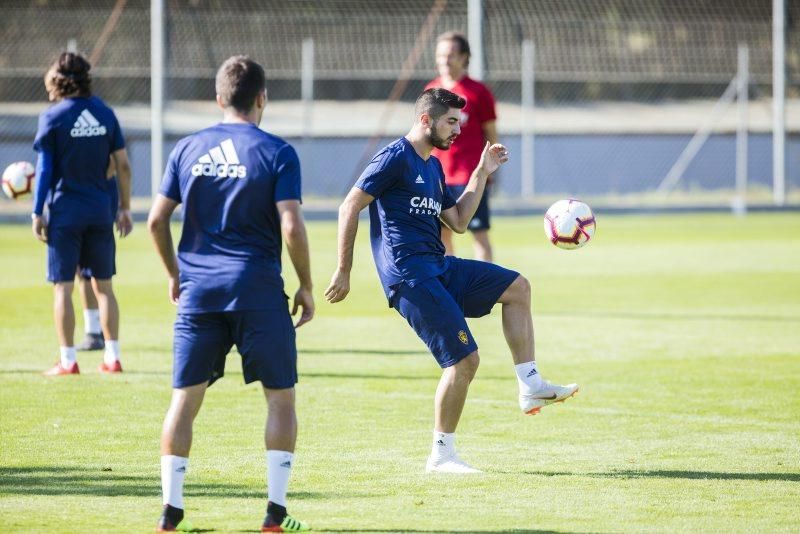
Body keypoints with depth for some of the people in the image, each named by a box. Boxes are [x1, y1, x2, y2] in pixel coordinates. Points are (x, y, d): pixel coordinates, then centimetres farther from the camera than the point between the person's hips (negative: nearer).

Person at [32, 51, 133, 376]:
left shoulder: (53, 117, -7)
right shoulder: (105, 114, 5)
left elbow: (44, 169, -8)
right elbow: (123, 164, 5)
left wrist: (37, 213, -2)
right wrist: (125, 208, 12)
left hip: (65, 212, -4)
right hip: (100, 211, 4)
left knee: (63, 287, 1)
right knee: (103, 285, 11)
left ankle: (68, 360, 0)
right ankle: (112, 357, 10)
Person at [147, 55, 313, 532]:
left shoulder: (188, 149, 7)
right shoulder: (276, 152, -4)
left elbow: (157, 220, 7)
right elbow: (291, 227, -12)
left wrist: (175, 274, 21)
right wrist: (306, 287, -1)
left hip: (198, 289, 3)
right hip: (258, 290, -3)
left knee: (186, 397, 8)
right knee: (281, 395, 8)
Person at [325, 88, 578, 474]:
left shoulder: (432, 166, 19)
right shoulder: (395, 157, -9)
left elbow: (458, 222, 25)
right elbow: (350, 207, -12)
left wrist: (482, 173, 19)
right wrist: (343, 272, -14)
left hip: (438, 267, 10)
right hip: (410, 276, -10)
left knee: (517, 287, 8)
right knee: (463, 358, -14)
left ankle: (530, 387, 7)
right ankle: (441, 456, -5)